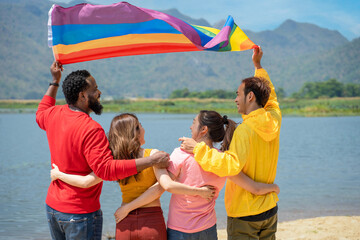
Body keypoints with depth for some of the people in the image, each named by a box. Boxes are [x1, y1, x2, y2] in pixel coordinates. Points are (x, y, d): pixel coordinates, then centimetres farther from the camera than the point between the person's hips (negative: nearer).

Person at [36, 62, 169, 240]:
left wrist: (55, 82, 30)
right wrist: (151, 161, -31)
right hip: (80, 212, -8)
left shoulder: (54, 115, 1)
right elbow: (106, 169, -31)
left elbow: (41, 115, 27)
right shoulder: (90, 129, -25)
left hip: (52, 207, 8)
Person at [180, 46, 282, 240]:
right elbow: (270, 97, 24)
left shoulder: (245, 130, -20)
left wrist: (198, 148, -25)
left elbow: (232, 165, -33)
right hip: (270, 210, 8)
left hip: (244, 214, -7)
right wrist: (258, 66, 29)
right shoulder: (274, 120, 2)